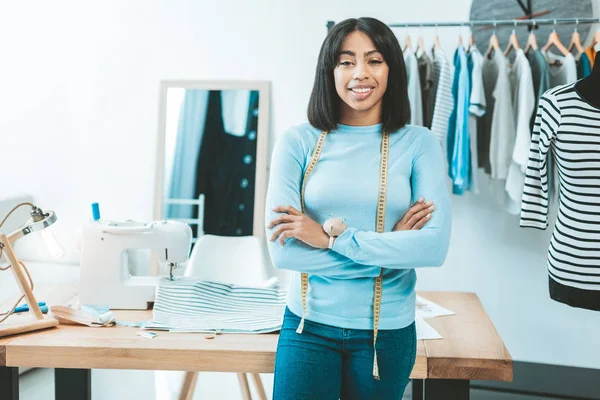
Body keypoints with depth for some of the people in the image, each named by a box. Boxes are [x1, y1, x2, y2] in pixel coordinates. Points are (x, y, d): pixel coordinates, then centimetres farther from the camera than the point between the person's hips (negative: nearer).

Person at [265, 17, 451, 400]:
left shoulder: (419, 144, -5)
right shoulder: (298, 142, -6)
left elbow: (435, 247, -16)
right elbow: (282, 251, -13)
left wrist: (332, 236, -19)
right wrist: (389, 249, -14)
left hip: (388, 330, 1)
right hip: (309, 325, 0)